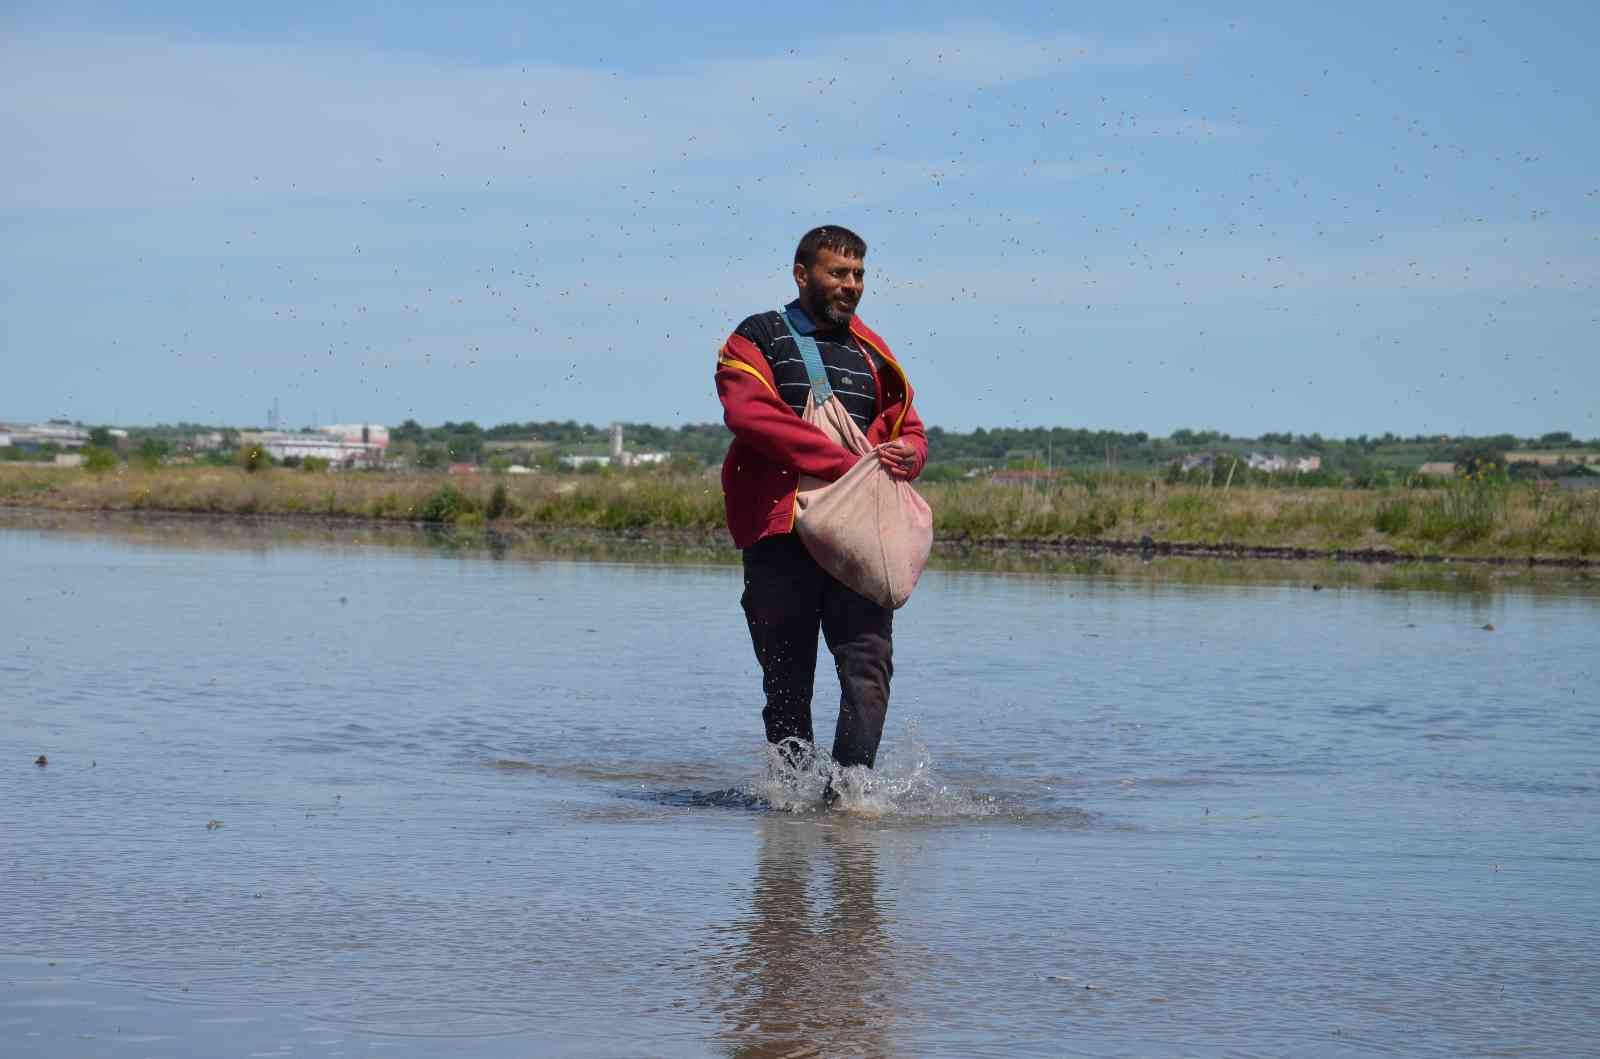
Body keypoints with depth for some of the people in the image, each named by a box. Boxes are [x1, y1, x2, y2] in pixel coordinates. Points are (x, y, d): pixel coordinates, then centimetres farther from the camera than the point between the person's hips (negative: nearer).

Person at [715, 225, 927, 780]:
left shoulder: (871, 352, 21)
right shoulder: (757, 338, 6)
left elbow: (908, 428, 27)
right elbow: (749, 412, -12)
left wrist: (907, 454, -1)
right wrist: (845, 462, -19)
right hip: (781, 532, -3)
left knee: (869, 663, -14)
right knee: (787, 678, 3)